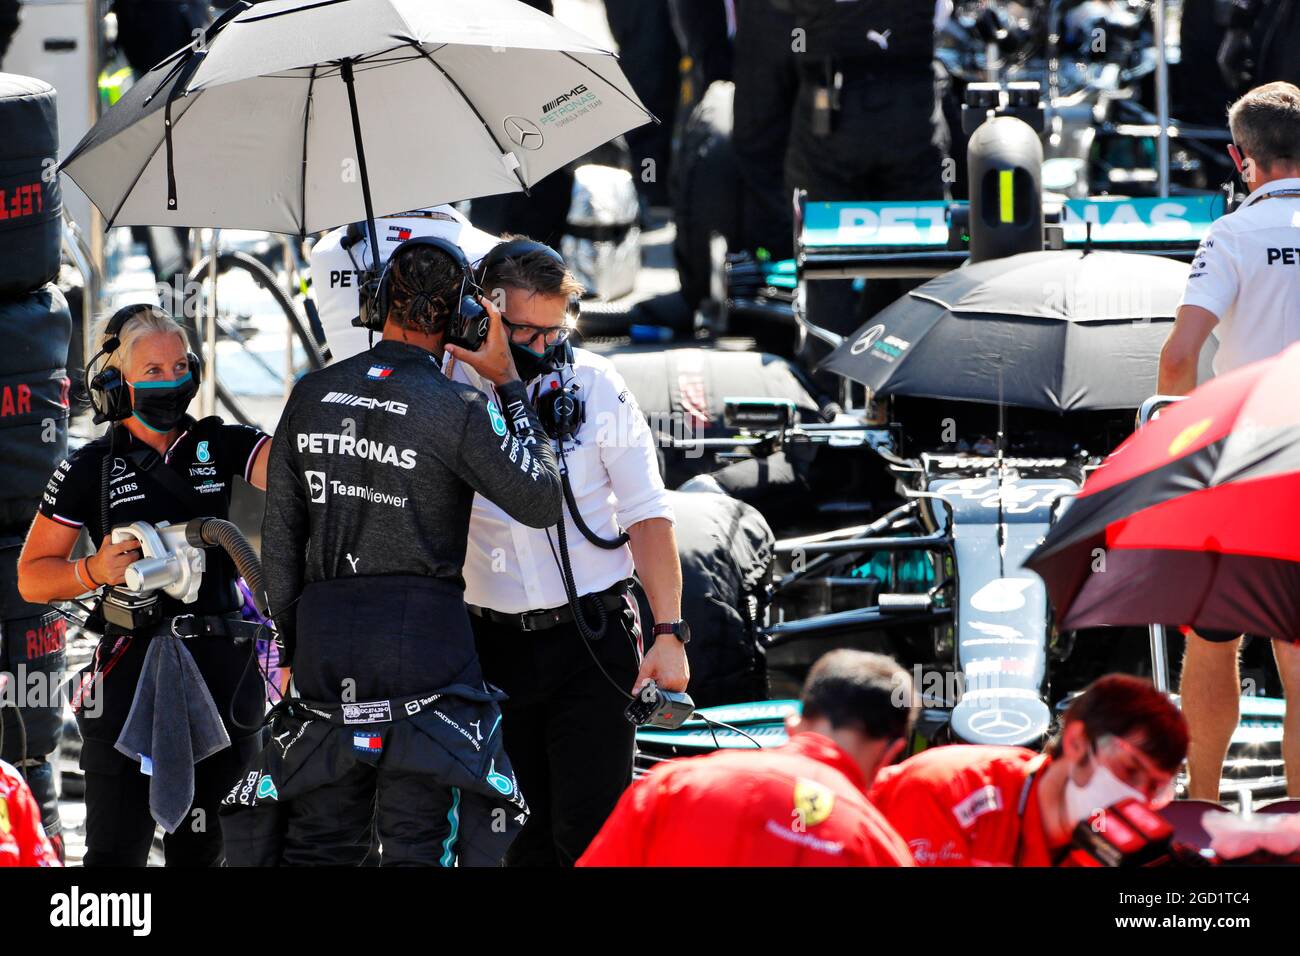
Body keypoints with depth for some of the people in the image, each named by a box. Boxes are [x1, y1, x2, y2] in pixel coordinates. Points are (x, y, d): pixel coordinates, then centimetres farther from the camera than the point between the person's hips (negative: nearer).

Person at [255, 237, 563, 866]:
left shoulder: (312, 396, 5)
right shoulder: (455, 409, -10)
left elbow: (279, 537, 9)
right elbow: (541, 502, -4)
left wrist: (292, 645, 19)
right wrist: (509, 386, 2)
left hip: (323, 627, 4)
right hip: (423, 627, -4)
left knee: (319, 838, 12)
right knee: (419, 839, -2)